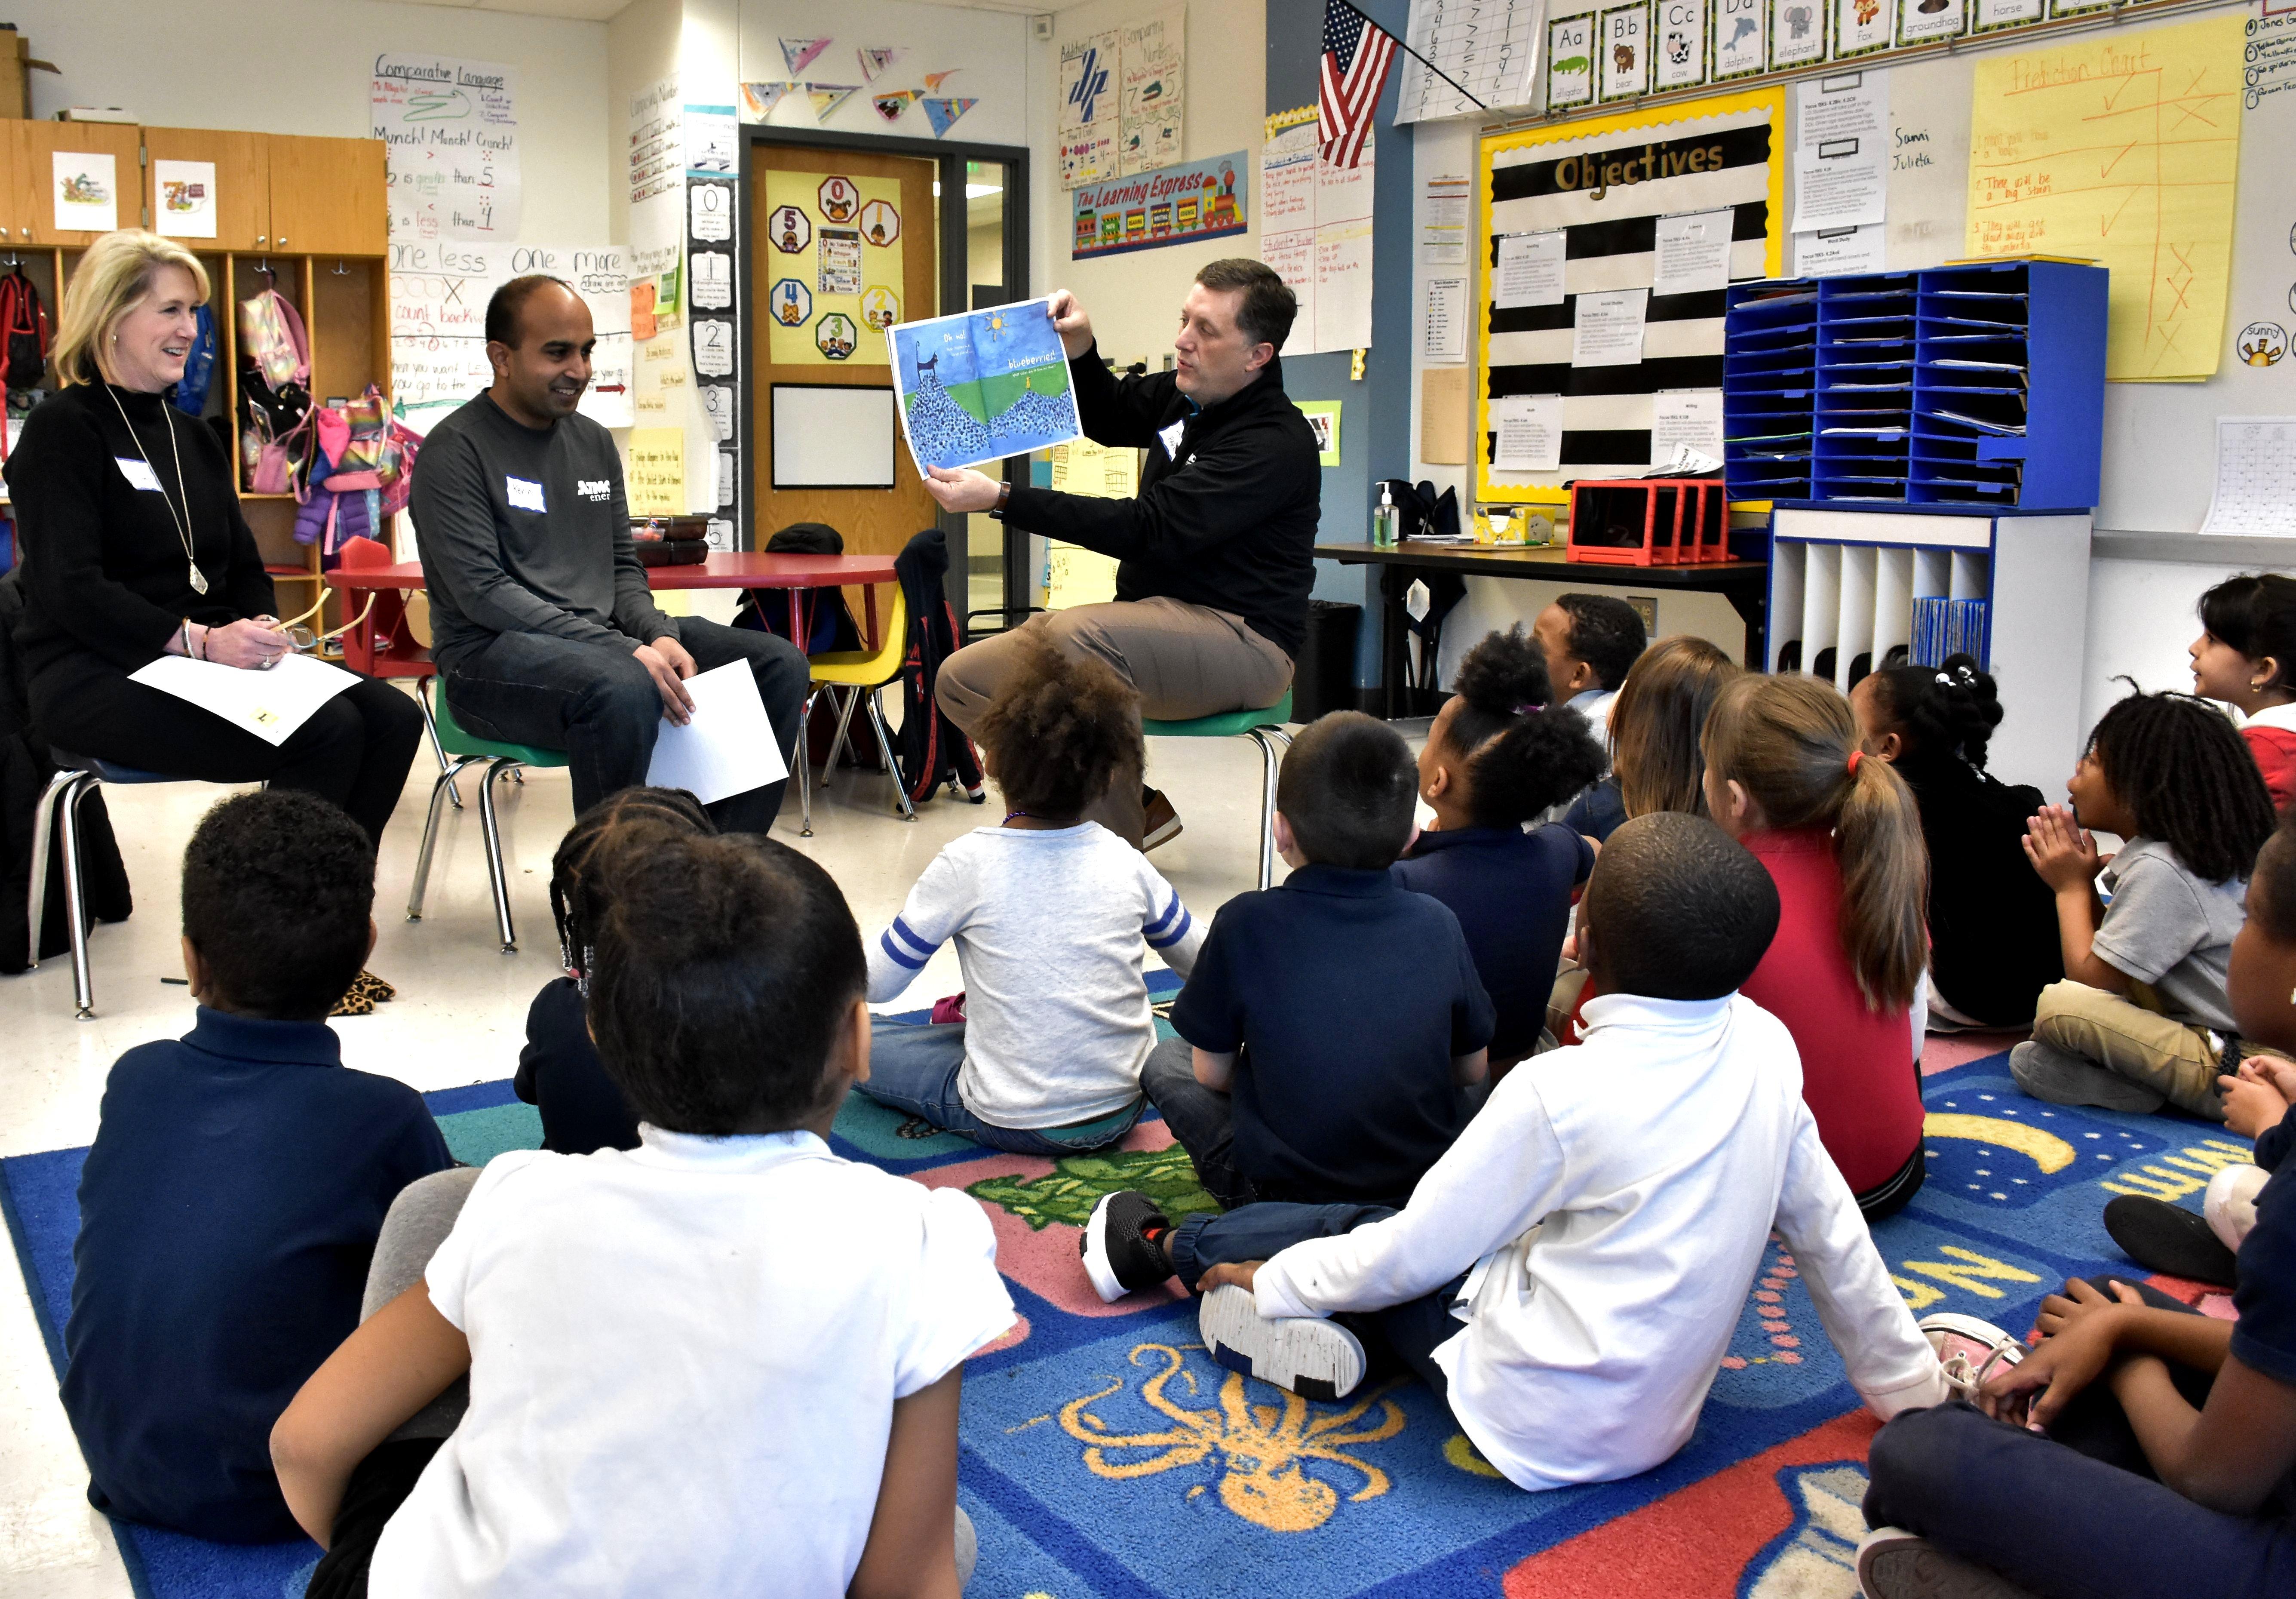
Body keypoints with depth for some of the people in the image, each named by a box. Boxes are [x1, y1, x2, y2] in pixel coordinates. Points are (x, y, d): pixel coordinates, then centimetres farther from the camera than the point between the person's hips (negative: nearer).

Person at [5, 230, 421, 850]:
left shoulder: (194, 439, 21)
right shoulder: (62, 431, -4)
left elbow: (244, 567, 20)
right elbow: (70, 591, -15)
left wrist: (264, 630, -3)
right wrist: (198, 639, -24)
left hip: (211, 659, 8)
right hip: (98, 677, -8)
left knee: (393, 719, -15)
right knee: (327, 731, -28)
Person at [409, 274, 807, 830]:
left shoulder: (594, 441, 16)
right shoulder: (455, 451, -6)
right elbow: (484, 594, -16)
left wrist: (658, 635, -7)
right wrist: (627, 652, -24)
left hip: (607, 640, 7)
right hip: (493, 655, -7)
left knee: (780, 665, -8)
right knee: (624, 690, -39)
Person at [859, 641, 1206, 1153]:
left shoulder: (968, 864, -17)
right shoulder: (1125, 862, -7)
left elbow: (876, 985, -8)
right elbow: (1204, 964, 8)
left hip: (1014, 1124, -3)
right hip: (1122, 1111, 3)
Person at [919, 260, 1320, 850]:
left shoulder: (1276, 445, -18)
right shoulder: (1185, 394, 9)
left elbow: (1147, 530, -26)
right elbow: (1109, 419, 31)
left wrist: (1002, 499, -27)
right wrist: (1079, 348, 9)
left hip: (1242, 641, -9)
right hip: (1157, 626, 9)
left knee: (1074, 636, -38)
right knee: (963, 679, -2)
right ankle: (1137, 807, 3)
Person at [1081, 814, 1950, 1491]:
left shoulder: (1561, 1092, -26)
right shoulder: (1765, 1047, -9)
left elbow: (1412, 1253, -17)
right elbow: (1829, 1231, 1)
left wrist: (1273, 1282, -1)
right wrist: (1912, 1386, 15)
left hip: (1544, 1430, -6)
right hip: (1660, 1417, 6)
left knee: (1365, 1233, 13)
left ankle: (1170, 1247, 29)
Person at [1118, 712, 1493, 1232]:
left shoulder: (1245, 923, -16)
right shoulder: (1438, 924, -8)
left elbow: (1212, 1073, -5)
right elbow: (1473, 1068, 4)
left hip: (1281, 1186, -4)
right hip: (1432, 1183, 4)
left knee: (1164, 1060, 17)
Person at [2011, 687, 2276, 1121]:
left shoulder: (2160, 870, -18)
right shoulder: (2192, 852, 12)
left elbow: (2089, 979, -15)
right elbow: (2106, 957, 16)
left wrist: (2072, 887, -3)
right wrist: (2083, 881, 4)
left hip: (2233, 1073, -11)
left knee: (2059, 1005, -25)